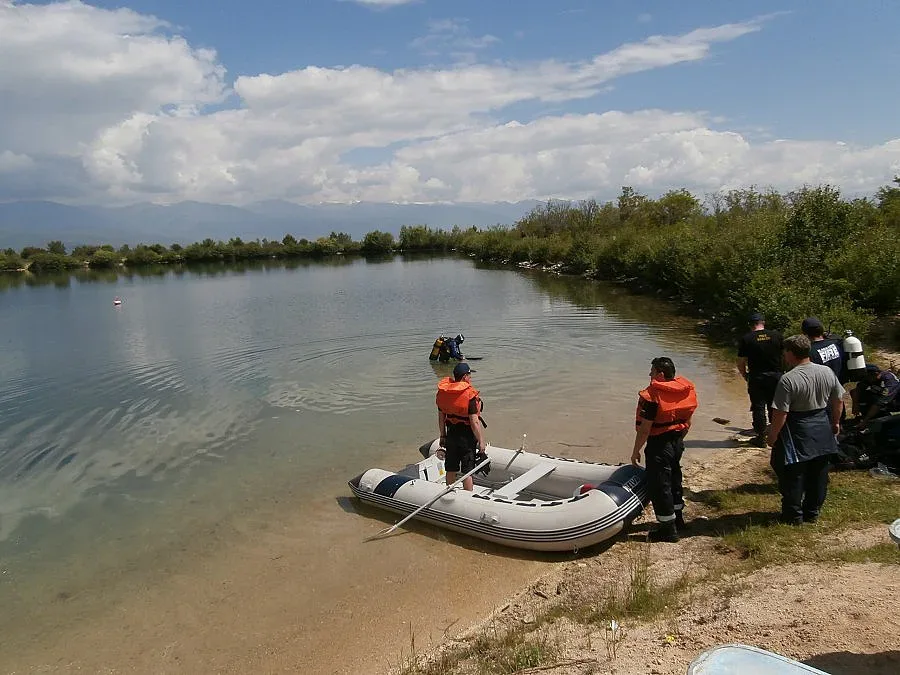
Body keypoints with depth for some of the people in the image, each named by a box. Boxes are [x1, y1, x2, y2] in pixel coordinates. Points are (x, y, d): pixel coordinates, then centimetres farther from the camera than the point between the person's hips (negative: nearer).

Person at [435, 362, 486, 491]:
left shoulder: (442, 393, 0)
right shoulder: (470, 394, -20)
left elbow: (441, 417, 7)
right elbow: (474, 422, -20)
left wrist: (443, 435, 17)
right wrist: (481, 441, -11)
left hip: (451, 433, 6)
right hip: (467, 435, -6)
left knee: (451, 469, 17)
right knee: (467, 471, 5)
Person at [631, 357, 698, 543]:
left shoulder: (652, 395, -22)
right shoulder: (686, 390, 1)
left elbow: (645, 429, -21)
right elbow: (687, 422, 10)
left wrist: (636, 451, -10)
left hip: (659, 444, -8)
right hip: (677, 442, 9)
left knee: (659, 485, 3)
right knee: (674, 479, 24)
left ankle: (668, 529, 10)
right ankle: (678, 518, 40)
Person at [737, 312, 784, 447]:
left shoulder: (746, 339, -6)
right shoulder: (777, 335, 0)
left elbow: (740, 363, -5)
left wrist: (746, 377, 10)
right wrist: (780, 371, 18)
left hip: (756, 378, -2)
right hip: (776, 376, 3)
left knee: (758, 408, 6)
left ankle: (761, 438, 11)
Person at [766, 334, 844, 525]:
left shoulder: (788, 379, -23)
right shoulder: (827, 372, -3)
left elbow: (780, 414, -22)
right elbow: (839, 401, 8)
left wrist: (772, 435, -9)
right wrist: (836, 422, 23)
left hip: (797, 435, -6)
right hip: (823, 431, 7)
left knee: (793, 477, 8)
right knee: (818, 475, 17)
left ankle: (793, 515, 18)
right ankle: (813, 512, 30)